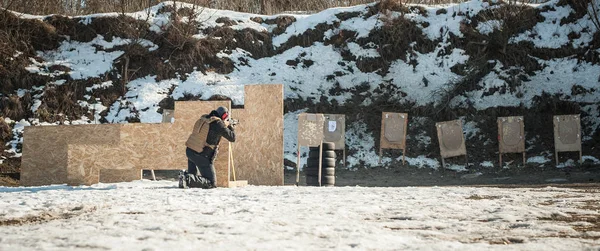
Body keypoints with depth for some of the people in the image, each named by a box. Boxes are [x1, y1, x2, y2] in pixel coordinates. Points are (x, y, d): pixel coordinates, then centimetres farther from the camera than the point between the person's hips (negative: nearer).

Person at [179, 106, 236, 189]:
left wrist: (225, 126, 29)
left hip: (189, 151, 8)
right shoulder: (218, 124, -13)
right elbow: (232, 138, -5)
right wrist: (232, 128, 15)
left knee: (193, 173, 32)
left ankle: (184, 174, 0)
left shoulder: (203, 118, 7)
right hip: (201, 156, -8)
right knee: (212, 184, -2)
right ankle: (187, 179, -19)